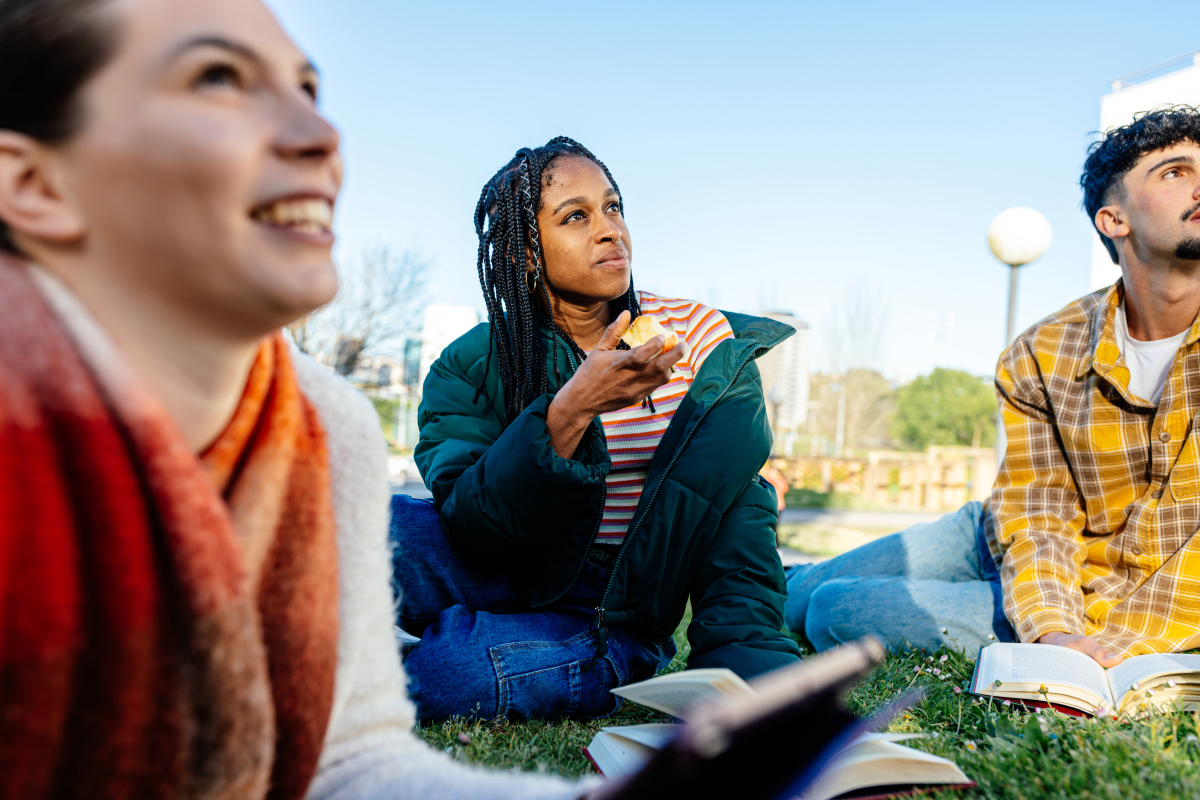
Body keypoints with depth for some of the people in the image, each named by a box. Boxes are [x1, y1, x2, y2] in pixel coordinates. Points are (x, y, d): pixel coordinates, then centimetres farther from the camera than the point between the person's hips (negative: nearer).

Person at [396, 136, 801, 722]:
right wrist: (572, 410, -30)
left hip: (619, 621, 1)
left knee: (445, 671, -29)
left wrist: (743, 647, -20)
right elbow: (468, 523, -17)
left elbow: (740, 504, -6)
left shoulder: (701, 339, -2)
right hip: (506, 578, 0)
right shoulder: (471, 366, -4)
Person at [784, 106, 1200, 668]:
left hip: (1123, 598, -2)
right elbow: (1038, 513, -13)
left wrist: (1117, 644, -27)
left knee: (833, 613, -15)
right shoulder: (1038, 358, -9)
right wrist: (1052, 628, -31)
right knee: (791, 595, 8)